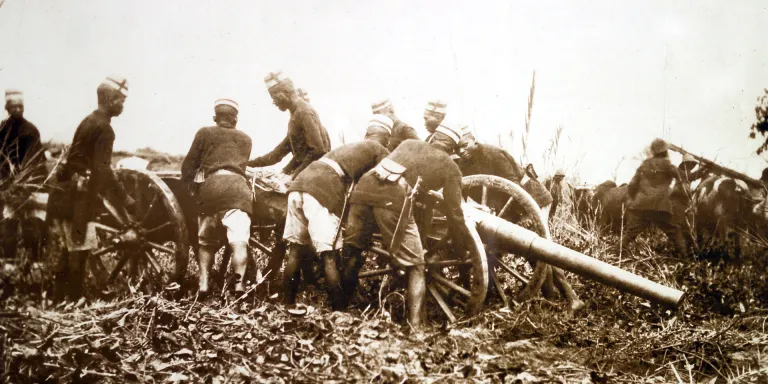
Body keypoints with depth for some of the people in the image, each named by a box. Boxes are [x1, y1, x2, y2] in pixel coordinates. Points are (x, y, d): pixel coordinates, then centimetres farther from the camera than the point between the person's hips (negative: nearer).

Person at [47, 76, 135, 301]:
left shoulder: (88, 122, 16)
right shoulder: (104, 128, -14)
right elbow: (102, 170, -21)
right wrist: (125, 200, -19)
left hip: (65, 195, 10)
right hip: (77, 198, -9)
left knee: (71, 250, 17)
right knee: (80, 251, -3)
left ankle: (61, 299, 23)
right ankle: (74, 301, 1)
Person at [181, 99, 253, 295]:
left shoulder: (205, 133, 19)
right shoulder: (245, 139, 28)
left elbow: (189, 165, 15)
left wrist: (184, 187, 25)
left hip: (212, 184, 0)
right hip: (237, 185, 0)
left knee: (206, 240, 11)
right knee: (239, 240, -10)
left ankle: (204, 282, 1)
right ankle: (239, 282, -24)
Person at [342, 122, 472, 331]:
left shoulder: (408, 143, 31)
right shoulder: (450, 167, 20)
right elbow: (454, 212, 16)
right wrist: (462, 244, 28)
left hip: (365, 187, 4)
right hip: (394, 199, -4)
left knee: (352, 250, 24)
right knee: (416, 267, 9)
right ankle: (415, 326, -2)